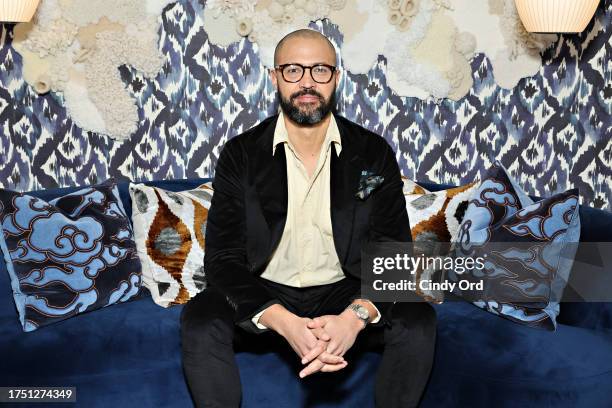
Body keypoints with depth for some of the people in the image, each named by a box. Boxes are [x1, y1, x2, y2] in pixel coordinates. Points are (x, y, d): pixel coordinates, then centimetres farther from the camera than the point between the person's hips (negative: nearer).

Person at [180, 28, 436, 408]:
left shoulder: (374, 153, -5)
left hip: (344, 293, 1)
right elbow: (223, 257, -12)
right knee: (201, 319, -27)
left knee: (418, 319, -25)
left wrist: (356, 315, -29)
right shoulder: (240, 154, -6)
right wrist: (286, 323, -29)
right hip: (267, 295, 0)